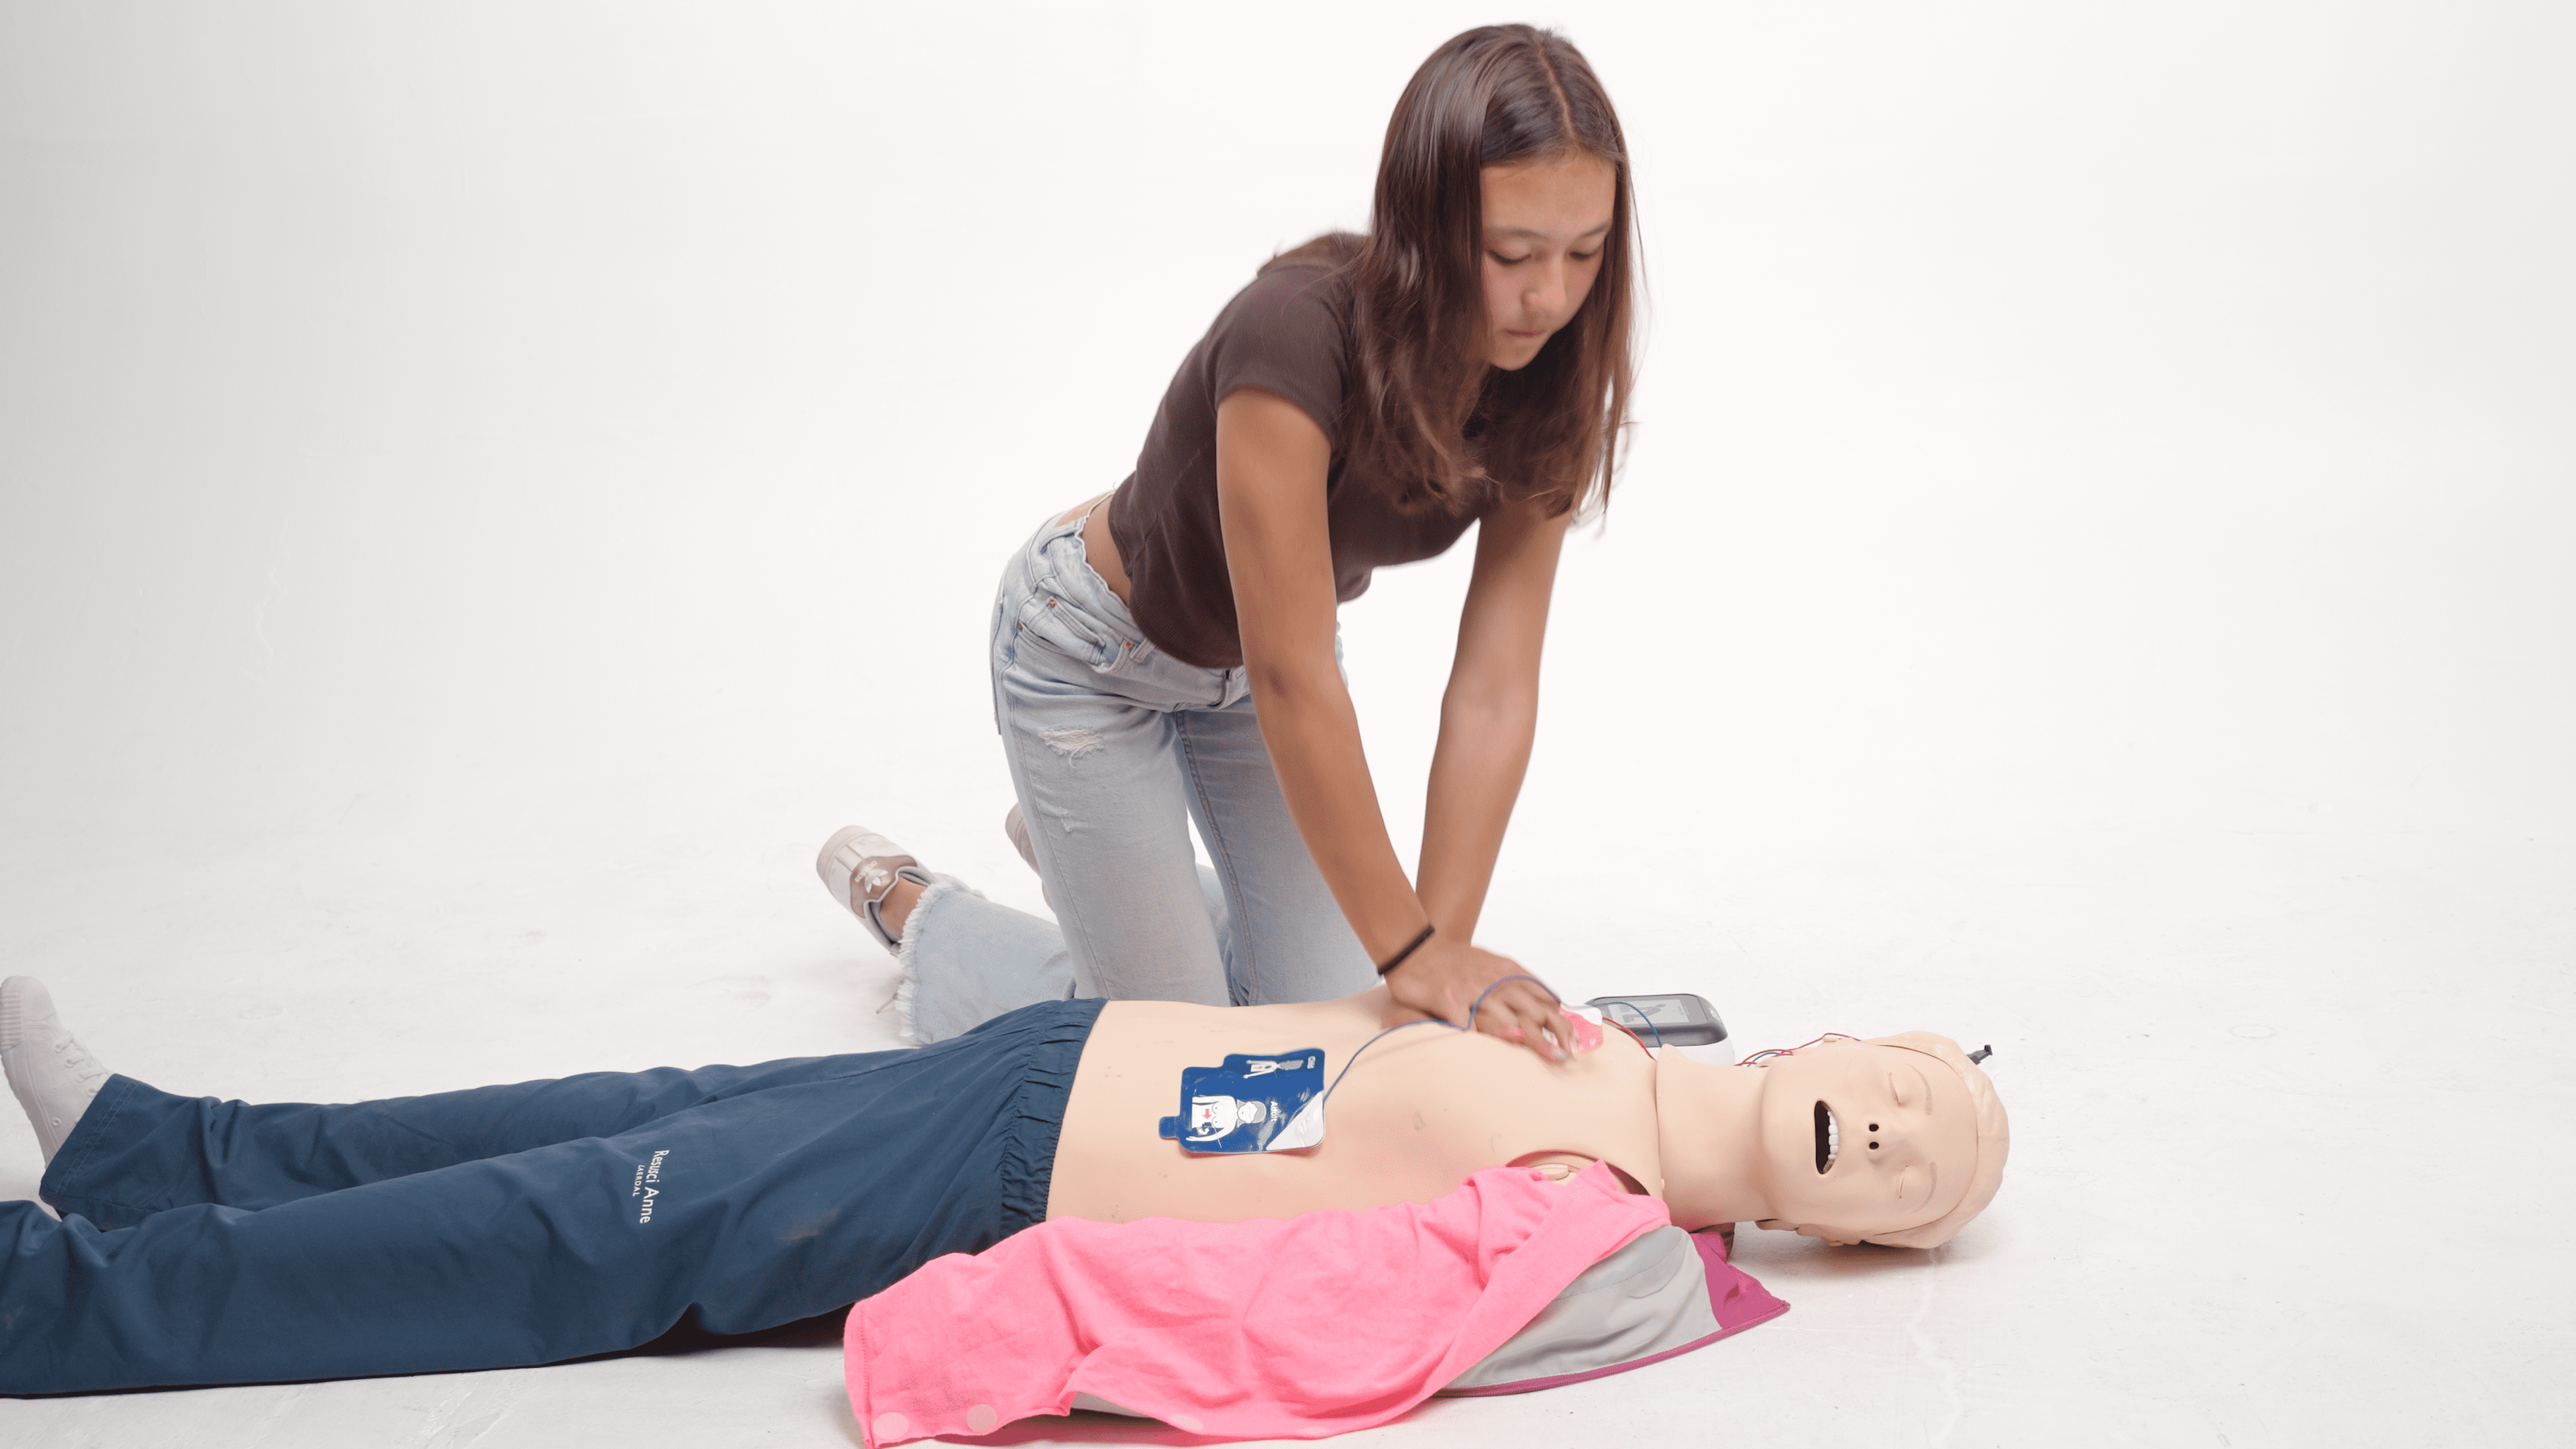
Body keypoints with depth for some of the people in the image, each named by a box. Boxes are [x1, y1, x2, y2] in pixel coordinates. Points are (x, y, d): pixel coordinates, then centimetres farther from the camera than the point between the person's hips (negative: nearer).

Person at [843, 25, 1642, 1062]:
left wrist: (1441, 949, -27)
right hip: (1096, 650, -6)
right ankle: (903, 898, 23)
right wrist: (1408, 951, -34)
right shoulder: (1296, 336, -40)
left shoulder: (1544, 387, -20)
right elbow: (1293, 684, -39)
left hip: (1252, 654, 6)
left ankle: (1072, 840, 31)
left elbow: (1493, 693, -22)